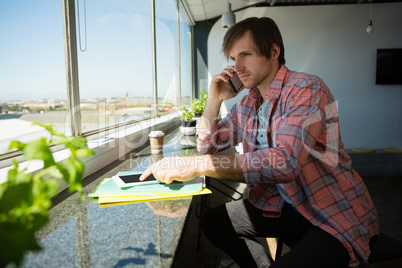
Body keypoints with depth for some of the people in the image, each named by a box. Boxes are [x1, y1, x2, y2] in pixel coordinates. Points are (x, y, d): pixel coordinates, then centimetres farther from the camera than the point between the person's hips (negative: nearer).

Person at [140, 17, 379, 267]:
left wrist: (197, 165, -37)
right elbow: (208, 147, 12)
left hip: (340, 215, -7)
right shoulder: (246, 105, 3)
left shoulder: (306, 89, -20)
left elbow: (285, 162, -35)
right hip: (284, 205, 7)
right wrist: (214, 99, -2)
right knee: (213, 221, 7)